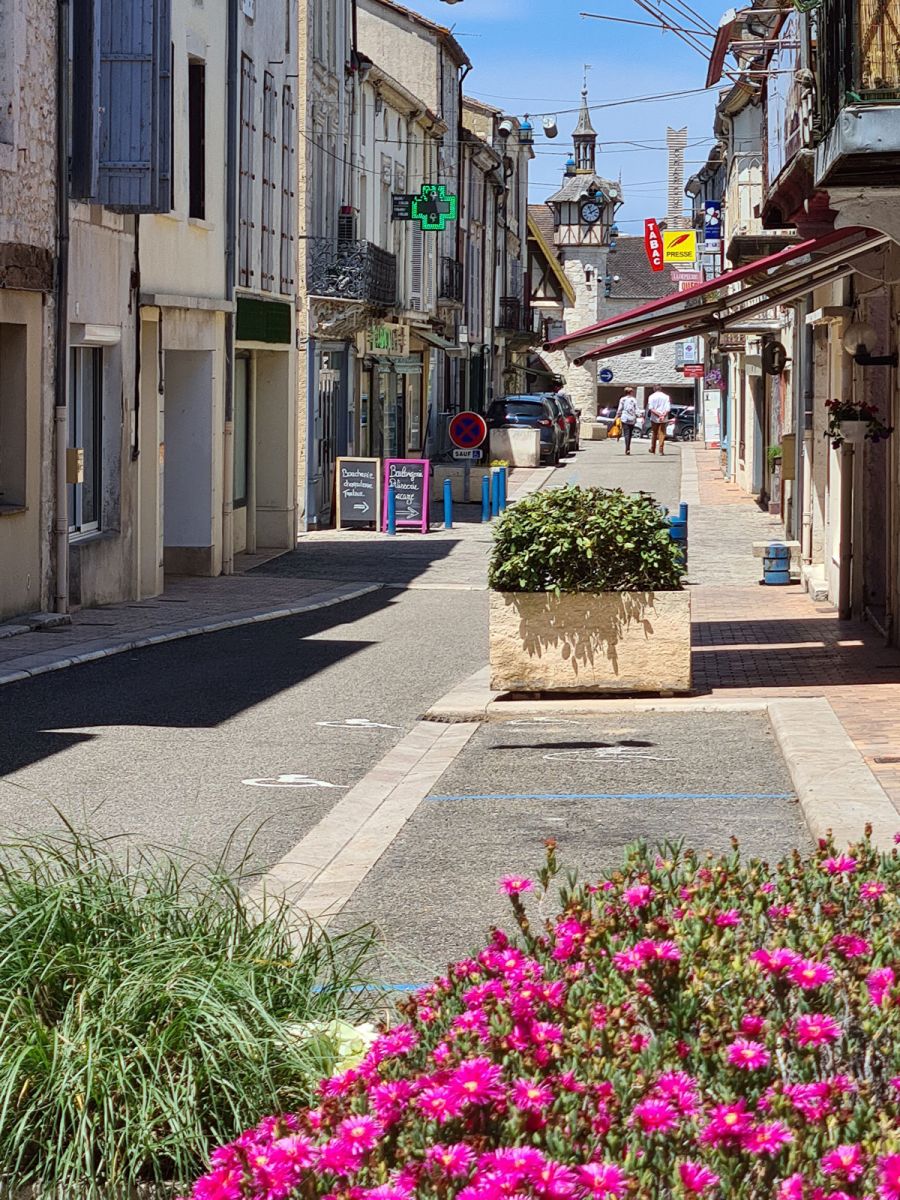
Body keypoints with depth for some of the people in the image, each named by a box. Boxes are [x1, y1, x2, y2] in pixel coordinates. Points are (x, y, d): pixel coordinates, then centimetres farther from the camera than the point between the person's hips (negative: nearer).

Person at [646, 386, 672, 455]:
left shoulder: (652, 396, -1)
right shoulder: (666, 397, 2)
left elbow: (651, 408, -10)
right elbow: (668, 409, -6)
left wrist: (658, 414, -13)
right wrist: (663, 415, -14)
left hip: (654, 418, 0)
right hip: (663, 419, 0)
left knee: (654, 434, 13)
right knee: (662, 434, 1)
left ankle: (653, 450, 21)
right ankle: (661, 450, -7)